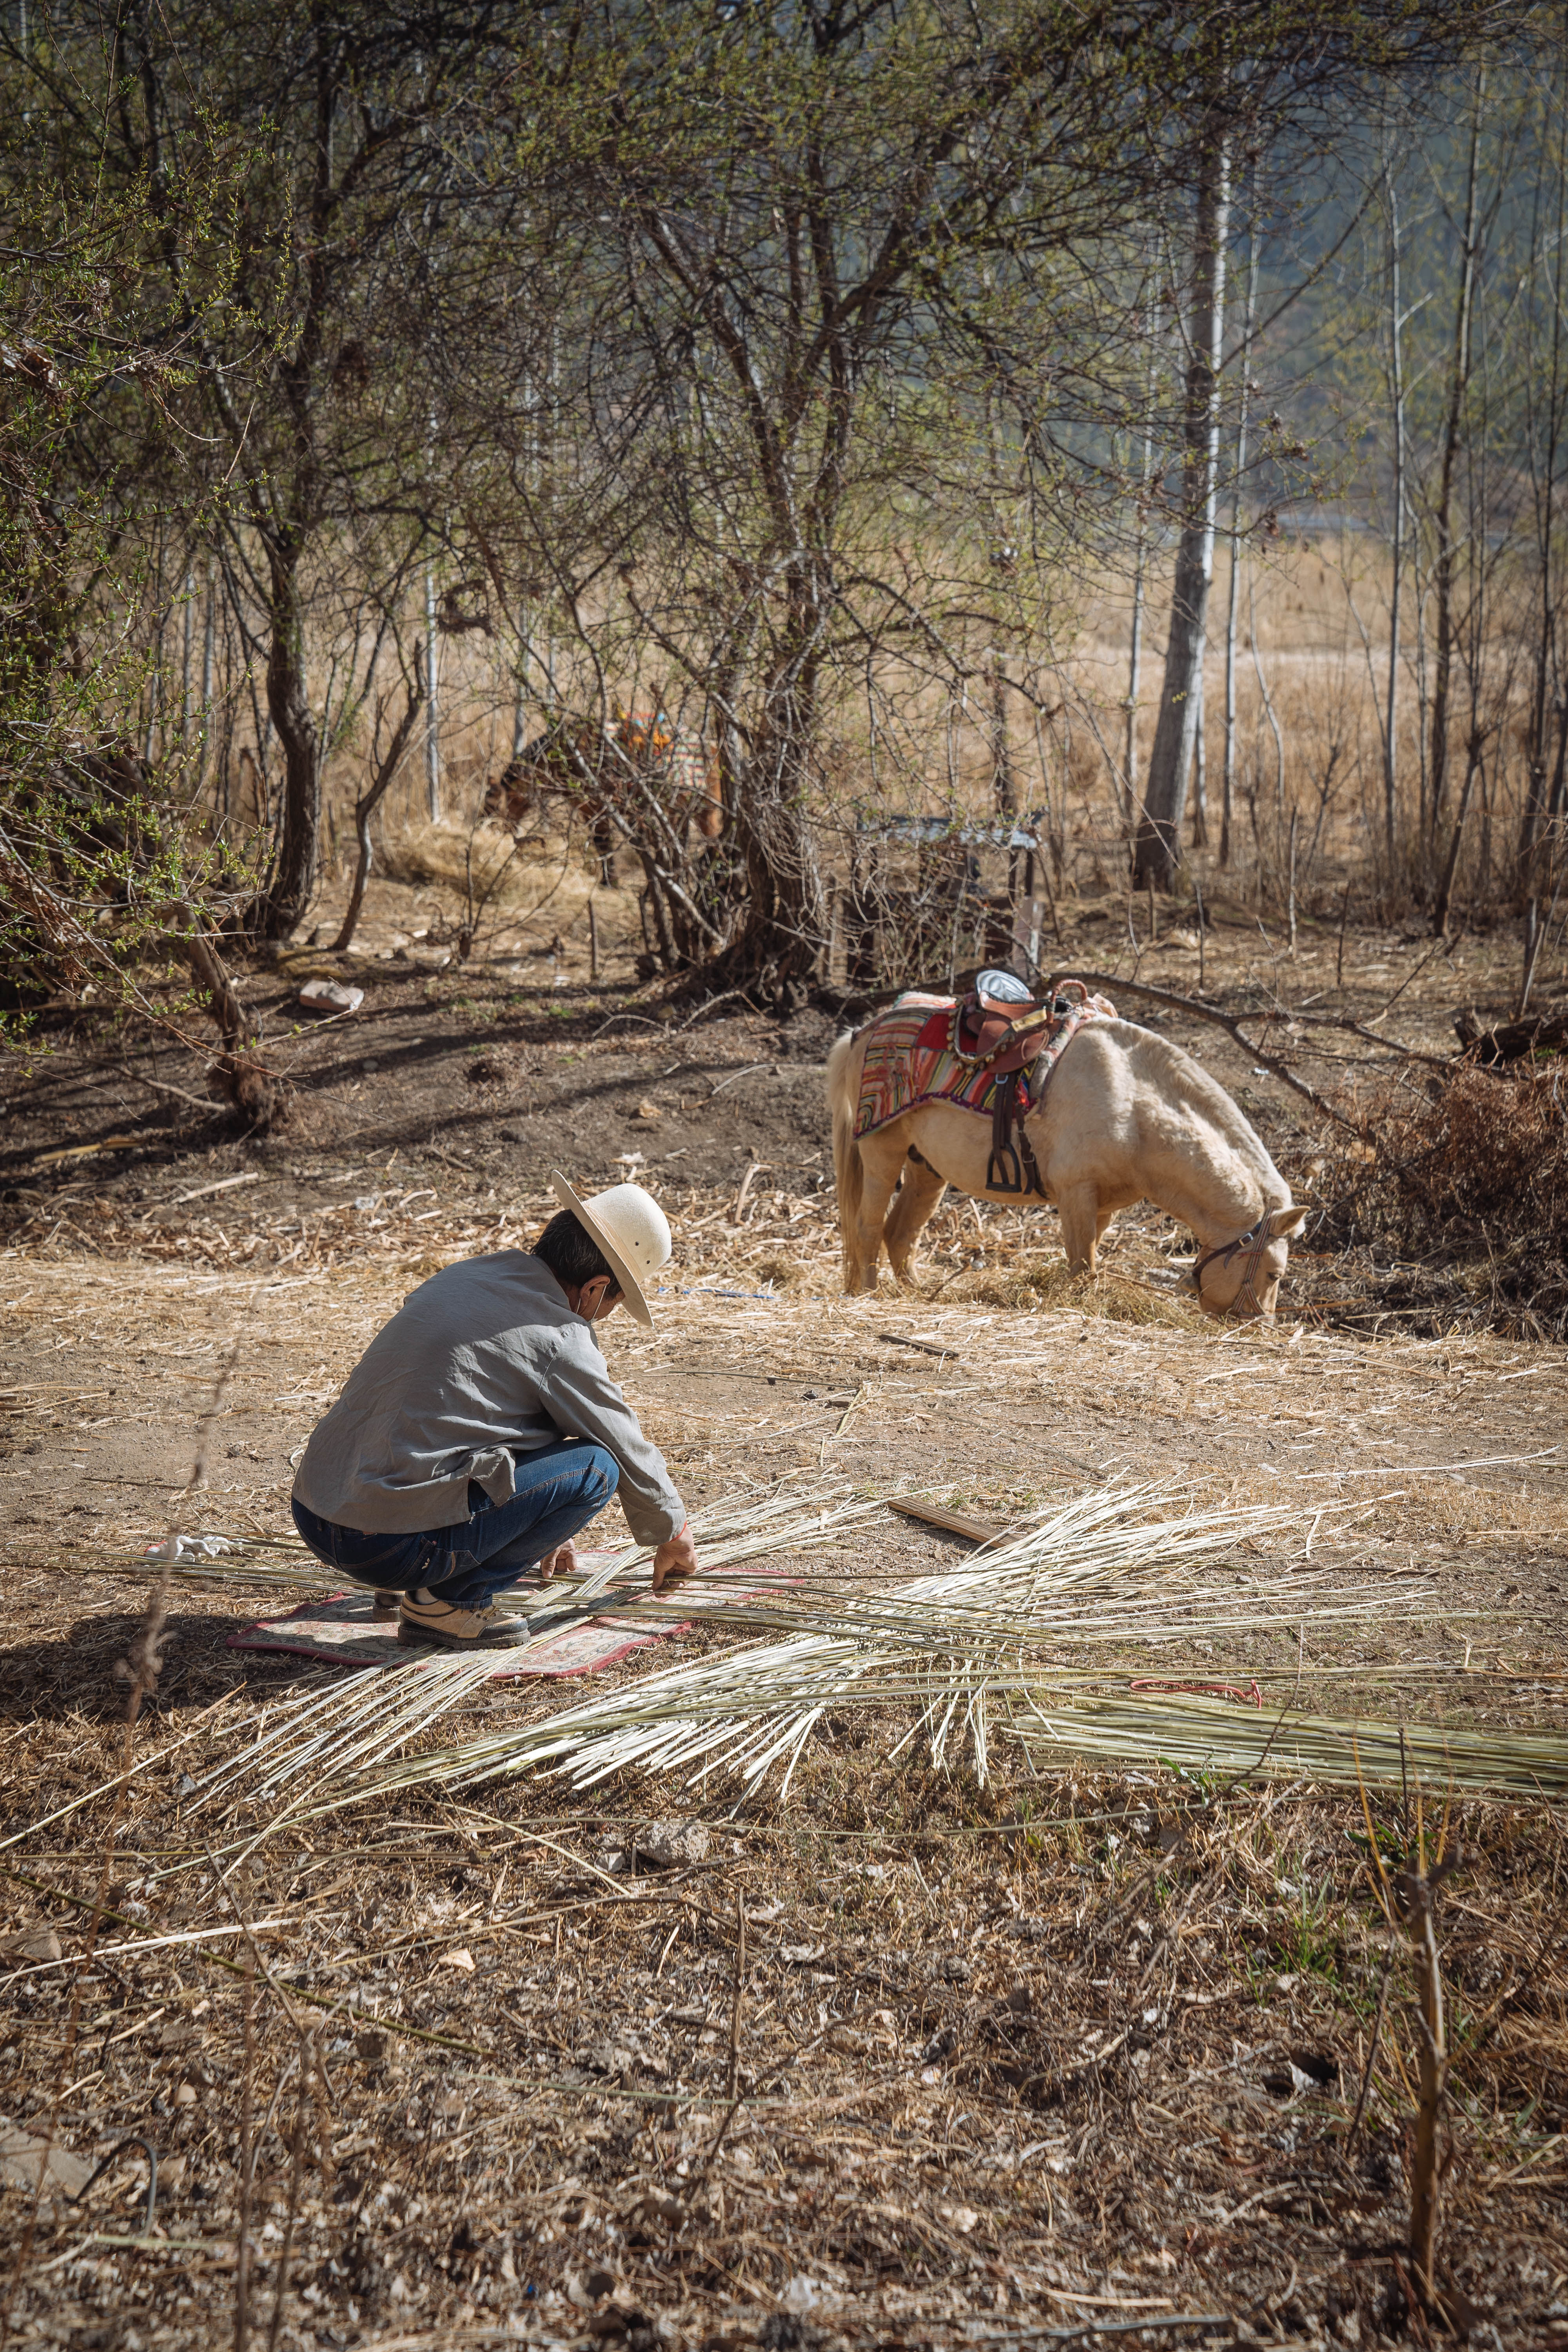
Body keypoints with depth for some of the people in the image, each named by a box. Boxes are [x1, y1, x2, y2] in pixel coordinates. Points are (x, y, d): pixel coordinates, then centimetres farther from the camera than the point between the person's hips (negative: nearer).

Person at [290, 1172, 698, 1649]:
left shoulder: (463, 1276, 15)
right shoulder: (560, 1340, -8)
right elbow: (629, 1452, 6)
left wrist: (539, 1525, 43)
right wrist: (673, 1540, 26)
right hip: (393, 1548, -9)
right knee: (595, 1466, -3)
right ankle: (448, 1600, -3)